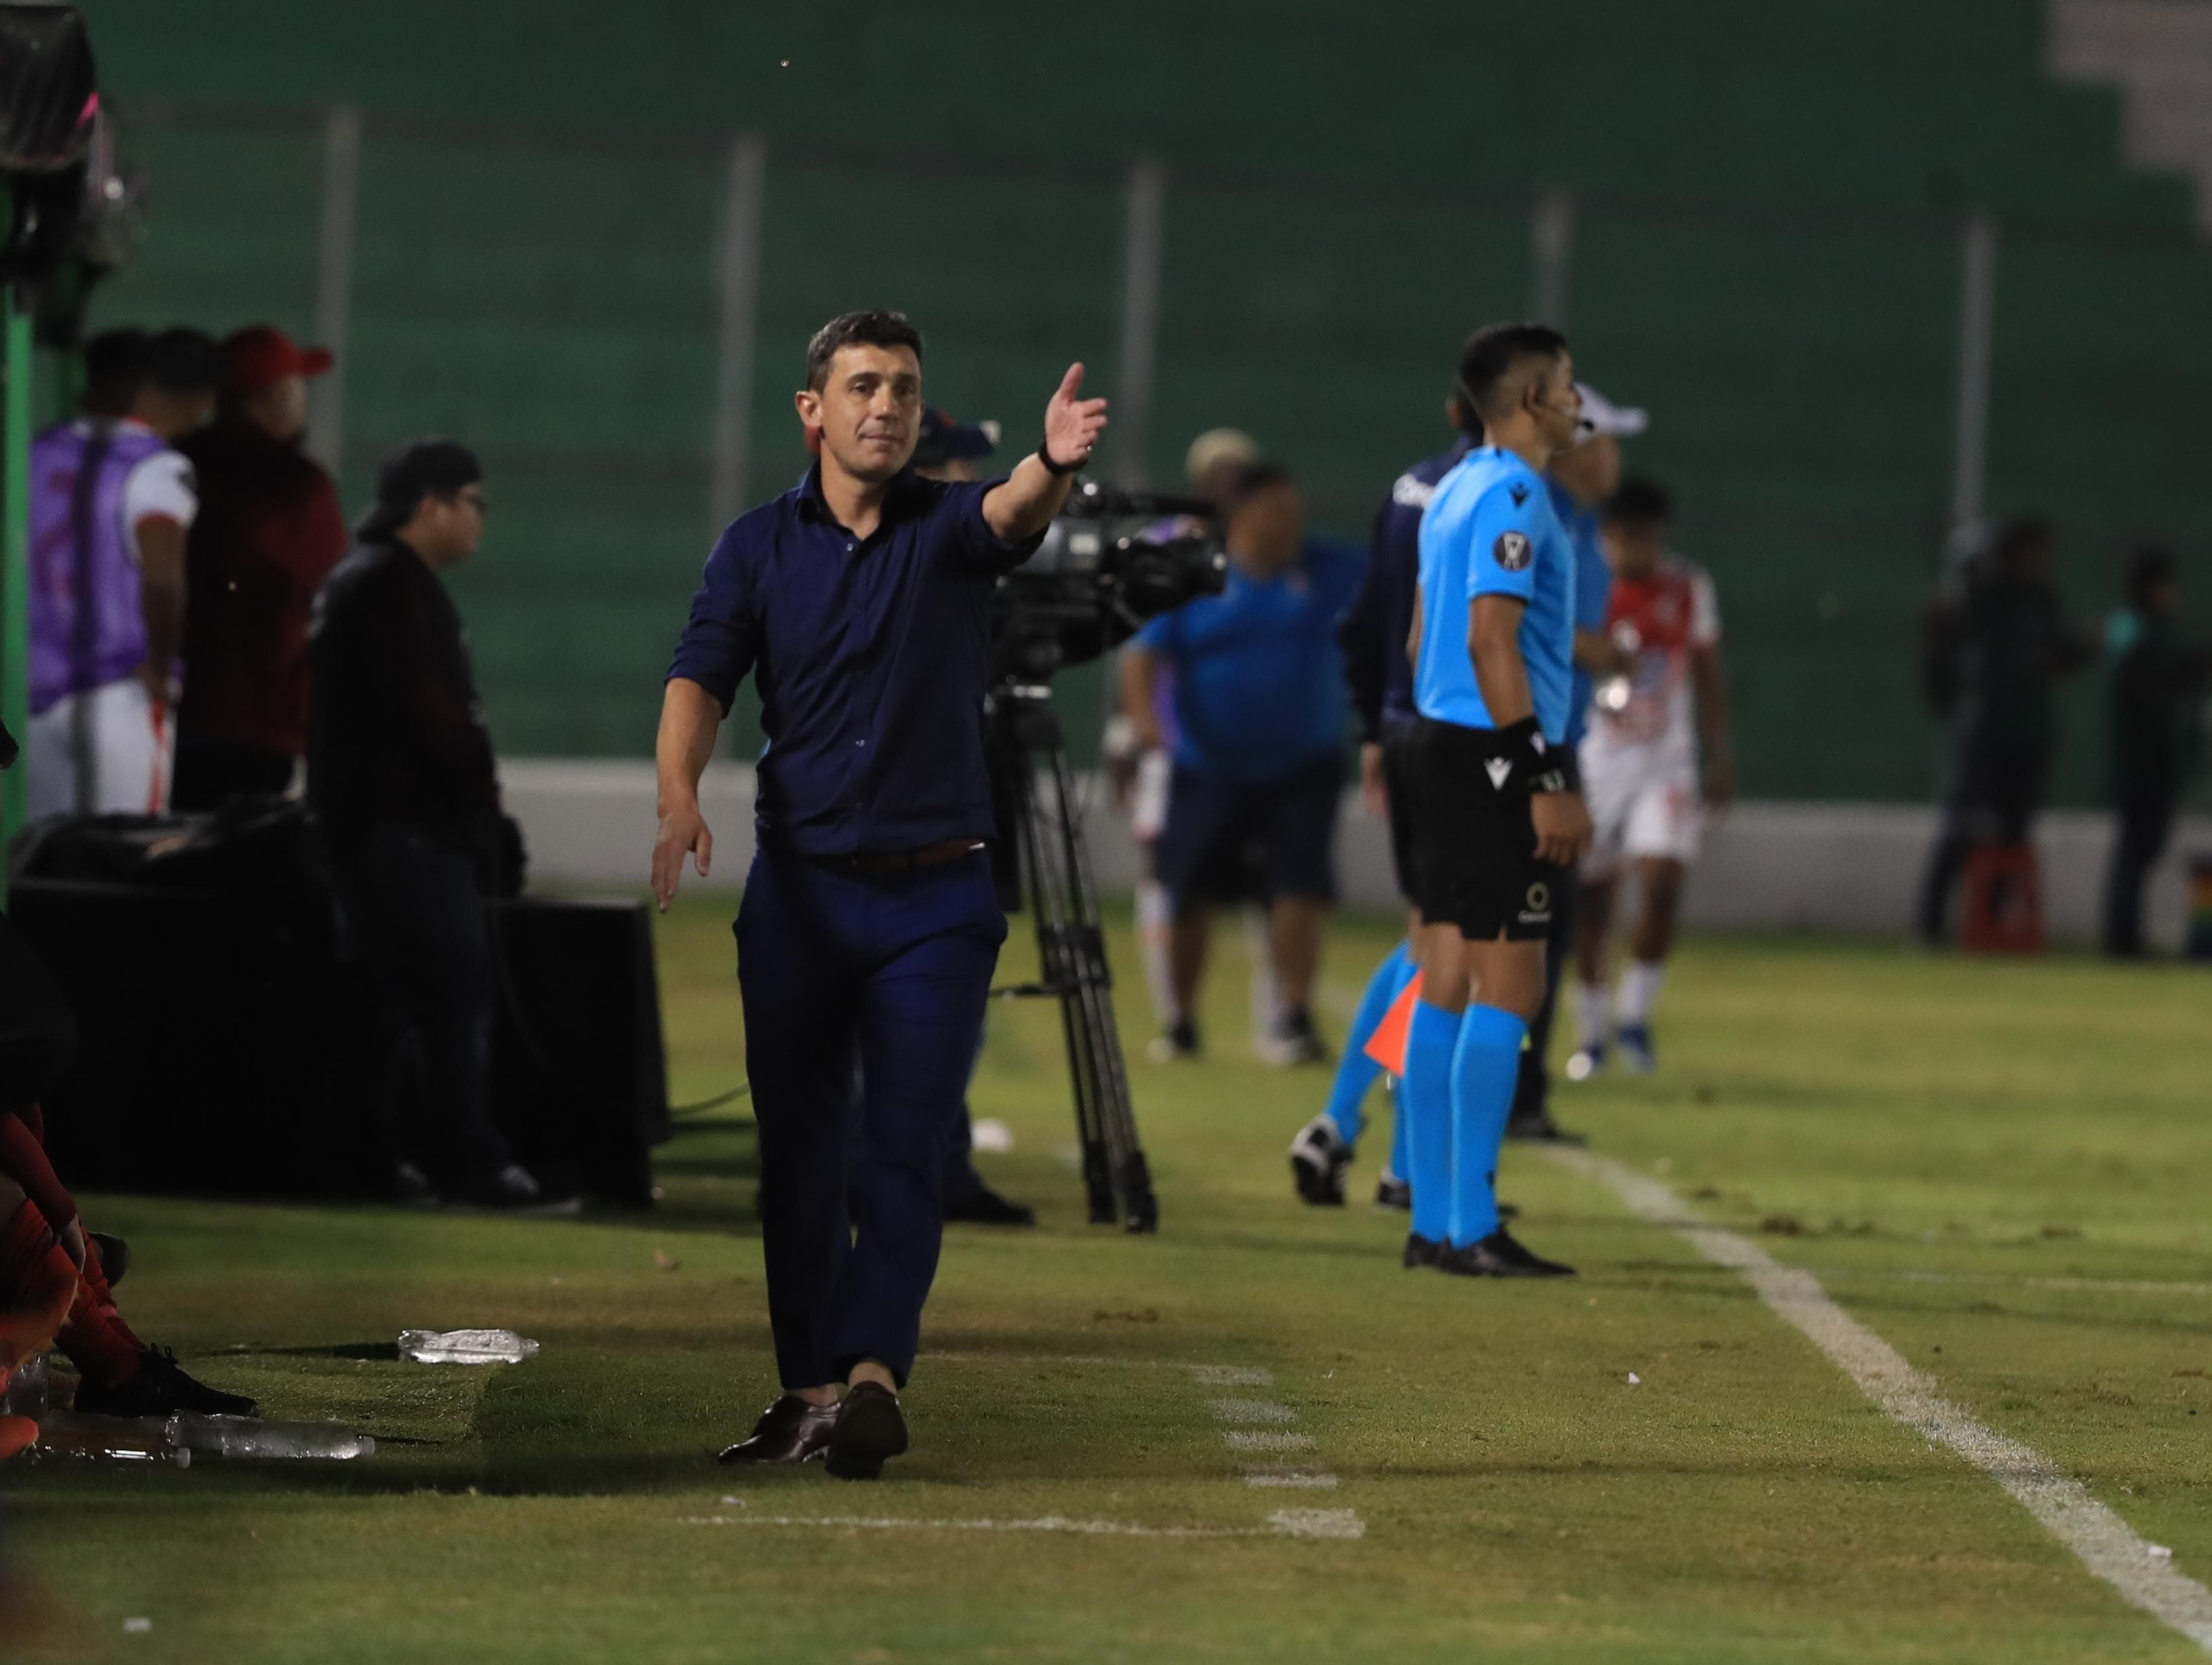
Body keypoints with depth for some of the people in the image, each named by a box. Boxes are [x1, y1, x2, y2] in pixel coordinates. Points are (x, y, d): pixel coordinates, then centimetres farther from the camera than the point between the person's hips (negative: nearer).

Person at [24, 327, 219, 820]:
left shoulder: (40, 456, 8)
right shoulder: (156, 470, -12)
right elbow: (162, 578, -26)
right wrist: (159, 664, -12)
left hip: (38, 692, 6)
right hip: (119, 699, -6)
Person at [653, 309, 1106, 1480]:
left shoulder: (947, 525, 0)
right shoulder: (759, 545, 4)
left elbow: (1013, 511, -23)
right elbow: (699, 679, -7)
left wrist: (1055, 462, -47)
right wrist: (679, 799, -27)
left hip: (933, 899, -2)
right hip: (797, 891, 2)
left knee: (904, 1150, -11)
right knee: (797, 1153, 6)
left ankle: (874, 1376, -21)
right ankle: (807, 1393, 12)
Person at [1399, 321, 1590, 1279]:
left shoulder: (1454, 492, 16)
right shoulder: (1514, 496, -13)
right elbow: (1491, 641, -20)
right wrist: (1548, 782, -20)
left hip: (1445, 744, 10)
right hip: (1499, 753, -10)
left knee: (1446, 982, 10)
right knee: (1507, 986, -8)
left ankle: (1432, 1222, 12)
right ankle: (1472, 1231, -9)